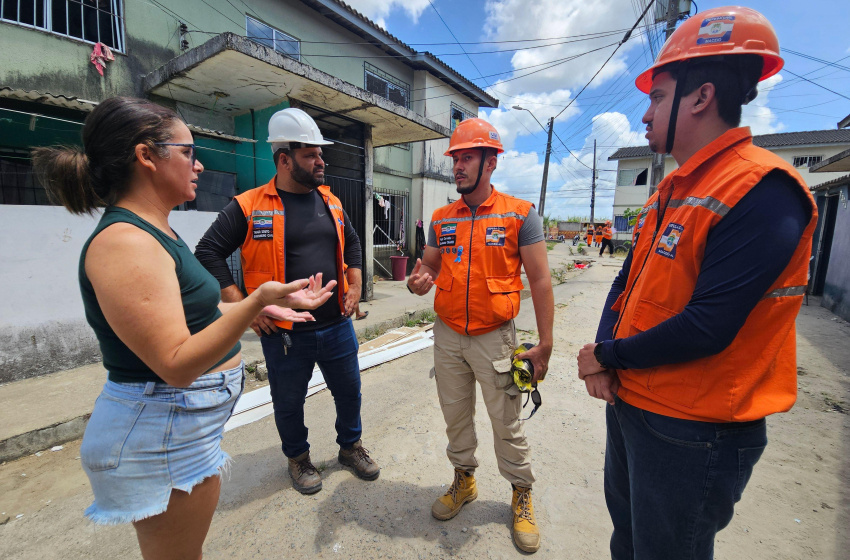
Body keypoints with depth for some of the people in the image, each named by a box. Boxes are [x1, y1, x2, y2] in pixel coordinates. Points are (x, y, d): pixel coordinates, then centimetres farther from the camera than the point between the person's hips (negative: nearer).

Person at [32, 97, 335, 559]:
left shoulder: (154, 232, 7)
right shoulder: (124, 243, -24)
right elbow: (177, 365, -29)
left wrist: (263, 308, 15)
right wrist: (257, 300, -39)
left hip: (185, 424, 10)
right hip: (162, 435, -9)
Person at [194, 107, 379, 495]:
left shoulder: (330, 201, 6)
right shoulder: (249, 207, -9)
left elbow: (351, 244, 18)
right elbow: (208, 253, -5)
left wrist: (355, 285, 7)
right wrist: (242, 305, -12)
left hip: (337, 325, 4)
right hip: (285, 332, -4)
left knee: (349, 391, 18)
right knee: (289, 402, 17)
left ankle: (350, 446, 45)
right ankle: (297, 458, 45)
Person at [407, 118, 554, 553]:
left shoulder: (520, 215, -6)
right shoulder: (442, 218, 6)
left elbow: (539, 280, -7)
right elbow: (429, 265, 13)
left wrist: (544, 344, -10)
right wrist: (419, 281, -12)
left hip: (495, 337, -4)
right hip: (447, 336, 4)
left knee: (507, 424, 10)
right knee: (455, 416, 18)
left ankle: (522, 495, 35)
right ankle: (464, 480, 42)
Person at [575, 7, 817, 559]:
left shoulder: (762, 192, -20)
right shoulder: (669, 192, 8)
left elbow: (706, 329, -26)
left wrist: (607, 355, -13)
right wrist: (604, 357, -8)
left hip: (693, 431, -8)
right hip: (628, 402, 8)